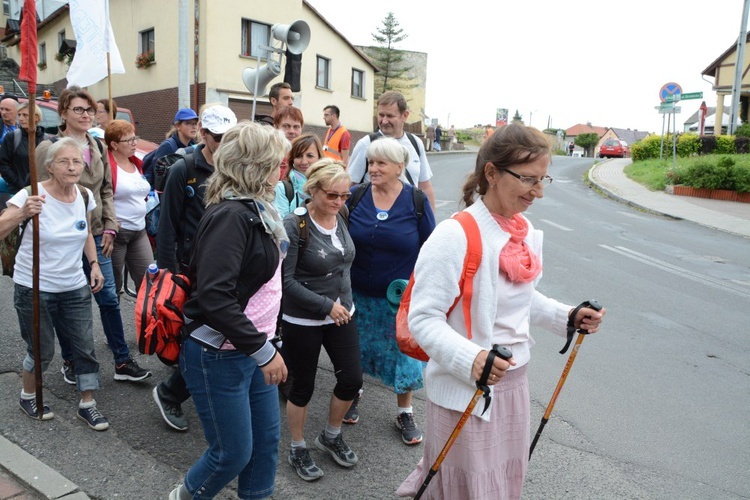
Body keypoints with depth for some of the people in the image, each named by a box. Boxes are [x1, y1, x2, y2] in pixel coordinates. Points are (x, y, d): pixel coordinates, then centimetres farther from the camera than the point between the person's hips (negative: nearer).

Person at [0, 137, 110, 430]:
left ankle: (87, 404, 21)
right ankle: (28, 397, 36)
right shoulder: (33, 195, -16)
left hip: (75, 287, 4)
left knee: (85, 348, 4)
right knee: (42, 350, 7)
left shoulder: (85, 196, -2)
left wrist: (94, 264, 3)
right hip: (34, 288, -4)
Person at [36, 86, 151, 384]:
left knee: (109, 298, 5)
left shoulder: (98, 147, 9)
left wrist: (110, 227, 5)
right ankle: (70, 362, 27)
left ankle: (122, 362, 14)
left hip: (96, 235, 4)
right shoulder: (49, 148, -7)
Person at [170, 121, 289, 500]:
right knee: (234, 453, 7)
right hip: (220, 355, -9)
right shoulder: (230, 216, -21)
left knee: (267, 438, 17)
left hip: (252, 347, 9)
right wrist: (263, 351, -24)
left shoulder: (255, 211, 9)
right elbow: (214, 296, -29)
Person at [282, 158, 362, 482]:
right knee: (303, 387, 9)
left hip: (342, 314, 6)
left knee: (352, 379, 9)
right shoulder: (294, 226, -18)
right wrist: (326, 305, -21)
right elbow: (286, 280, -20)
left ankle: (331, 436, 36)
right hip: (303, 321, -6)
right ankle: (298, 450, 33)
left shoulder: (341, 218, 0)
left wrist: (344, 302, 11)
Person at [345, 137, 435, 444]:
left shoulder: (416, 201, -9)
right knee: (355, 348, 18)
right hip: (358, 293, 2)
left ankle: (405, 413, 30)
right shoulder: (355, 196, -6)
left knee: (404, 352, 10)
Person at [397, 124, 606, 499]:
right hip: (464, 388, -8)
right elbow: (423, 319, -23)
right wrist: (470, 359, -36)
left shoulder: (526, 231, 3)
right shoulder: (455, 236, -23)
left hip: (514, 381, 8)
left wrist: (568, 317, 3)